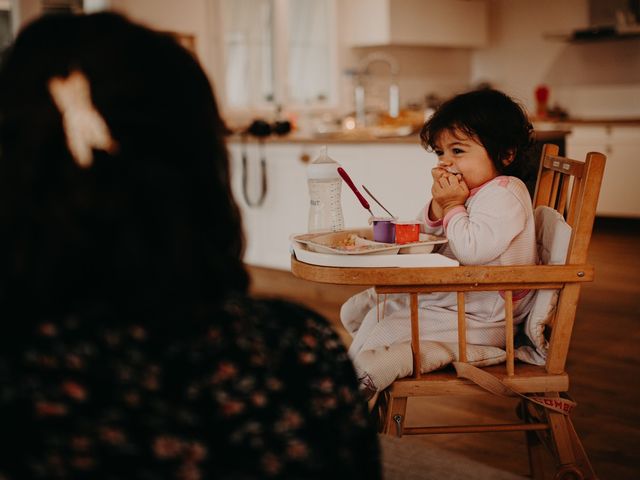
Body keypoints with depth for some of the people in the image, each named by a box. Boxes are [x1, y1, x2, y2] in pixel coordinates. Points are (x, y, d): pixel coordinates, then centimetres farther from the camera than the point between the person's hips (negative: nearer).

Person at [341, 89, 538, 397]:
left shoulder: (504, 194, -19)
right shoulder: (470, 190, 11)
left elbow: (471, 250, -32)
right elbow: (421, 233, 12)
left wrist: (453, 207, -17)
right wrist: (438, 205, -8)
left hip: (478, 318, -11)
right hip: (445, 297, 11)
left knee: (380, 336, -19)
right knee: (361, 308, 14)